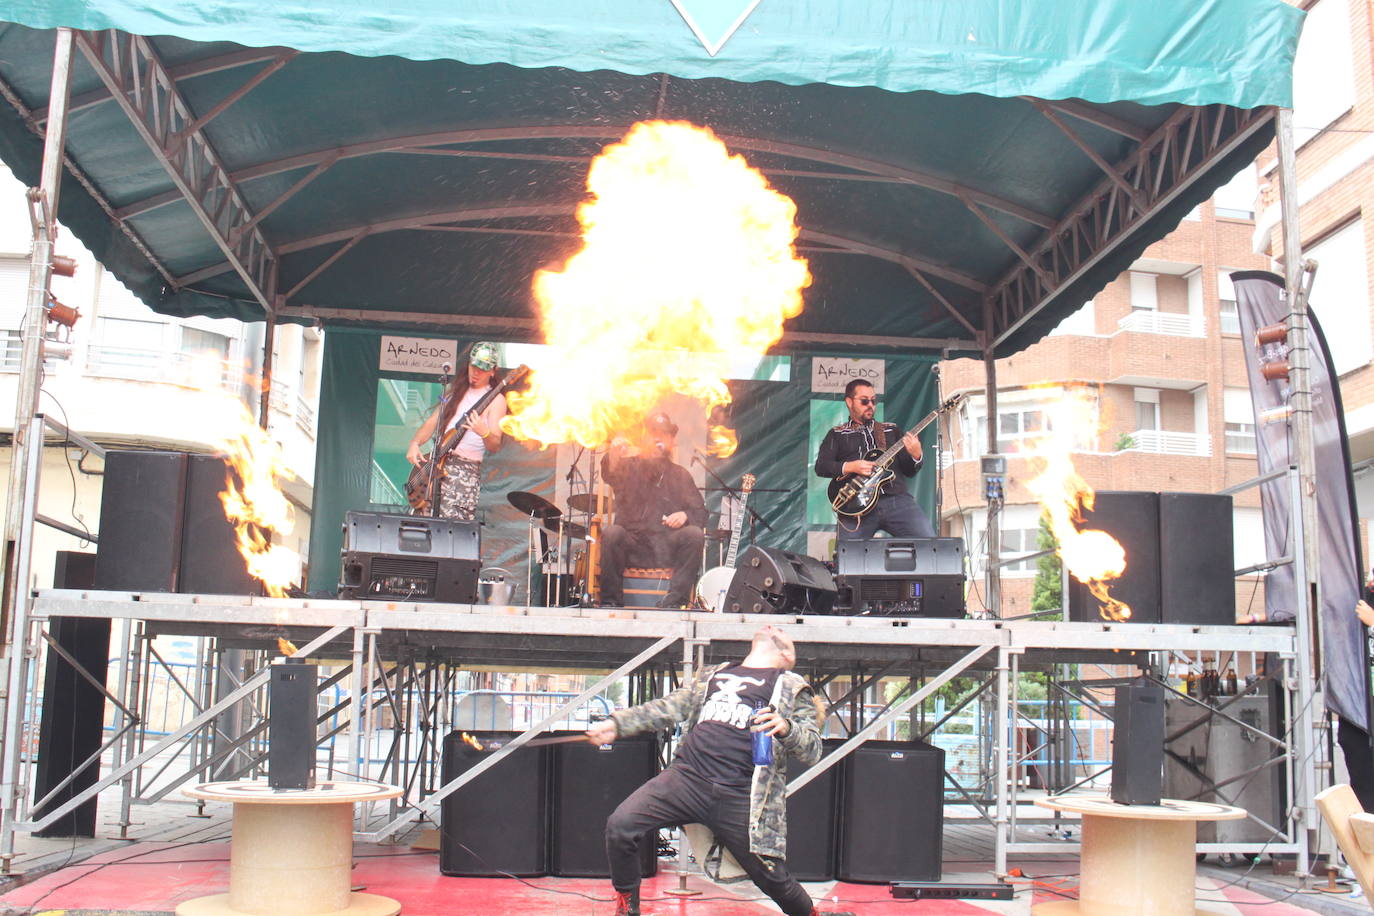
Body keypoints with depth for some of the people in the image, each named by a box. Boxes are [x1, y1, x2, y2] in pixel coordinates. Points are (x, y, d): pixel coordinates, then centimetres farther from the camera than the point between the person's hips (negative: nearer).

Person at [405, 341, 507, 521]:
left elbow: (495, 446, -8)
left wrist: (484, 432, -30)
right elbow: (432, 422, 20)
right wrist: (415, 443, 2)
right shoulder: (456, 391, 21)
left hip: (466, 471, -6)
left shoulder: (495, 400, 1)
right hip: (436, 464, 6)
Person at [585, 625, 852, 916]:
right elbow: (667, 709, 26)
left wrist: (786, 727, -18)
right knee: (619, 825, -13)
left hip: (741, 795, -3)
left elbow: (812, 749, 4)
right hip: (687, 777, 3)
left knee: (772, 878, 0)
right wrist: (617, 723, 14)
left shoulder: (791, 686, 12)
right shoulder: (711, 675, 25)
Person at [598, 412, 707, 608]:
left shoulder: (680, 475, 18)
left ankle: (674, 602, -24)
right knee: (612, 533, -31)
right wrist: (613, 455, -36)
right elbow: (610, 475, -13)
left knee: (695, 534, -26)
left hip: (668, 547, 1)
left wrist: (685, 515, -12)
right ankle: (611, 602, -19)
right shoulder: (629, 466, 12)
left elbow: (700, 513, 12)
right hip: (633, 544, -1)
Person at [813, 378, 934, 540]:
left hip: (896, 498, 2)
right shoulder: (837, 434, 17)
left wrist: (915, 455, -4)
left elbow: (909, 471, 19)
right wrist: (850, 467, -11)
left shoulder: (892, 430, 24)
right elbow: (820, 466, 4)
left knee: (928, 540, -19)